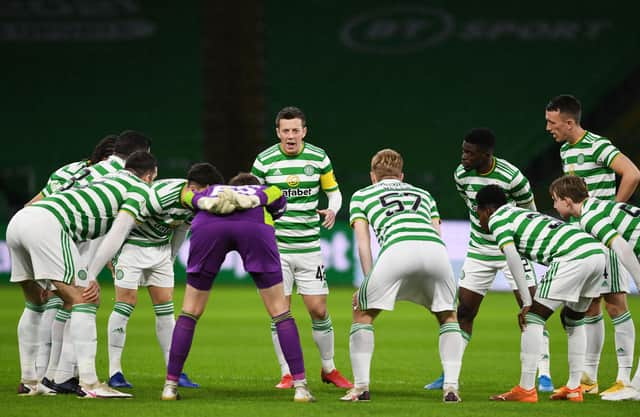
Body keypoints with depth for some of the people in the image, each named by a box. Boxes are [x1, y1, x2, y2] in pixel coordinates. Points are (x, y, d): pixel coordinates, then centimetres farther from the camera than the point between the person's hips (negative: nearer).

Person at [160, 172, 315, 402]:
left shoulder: (210, 191, 43)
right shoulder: (266, 192, 39)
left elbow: (188, 195, 22)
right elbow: (273, 193, 15)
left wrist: (205, 202, 6)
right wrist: (254, 200, 0)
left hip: (208, 225, 1)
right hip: (254, 227, -1)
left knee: (190, 312, 17)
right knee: (280, 311, 11)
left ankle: (170, 385, 18)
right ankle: (300, 386, 6)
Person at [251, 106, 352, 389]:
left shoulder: (319, 158, 0)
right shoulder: (264, 161, -4)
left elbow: (333, 191, 11)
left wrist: (332, 210, -10)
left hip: (309, 246, 1)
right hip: (275, 246, -1)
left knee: (318, 310, -1)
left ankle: (329, 369, 18)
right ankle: (287, 374, 8)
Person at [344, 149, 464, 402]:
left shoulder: (361, 196, 31)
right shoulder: (423, 194, 38)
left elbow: (363, 242, 19)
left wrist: (369, 281, 19)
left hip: (397, 248, -2)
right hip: (435, 249, 2)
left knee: (362, 313, 18)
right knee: (448, 317, 24)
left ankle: (361, 387, 10)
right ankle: (451, 388, 10)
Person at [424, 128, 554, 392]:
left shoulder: (511, 177, -22)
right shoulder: (461, 175, -8)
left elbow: (529, 212, -6)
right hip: (479, 251, 4)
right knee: (464, 311, 2)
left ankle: (544, 376, -6)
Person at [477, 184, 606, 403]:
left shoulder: (497, 219, 8)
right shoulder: (522, 212, 33)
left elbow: (512, 256, -7)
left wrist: (527, 302, -7)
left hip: (573, 257, -8)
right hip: (597, 252, 8)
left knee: (534, 318, -1)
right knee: (573, 320, 25)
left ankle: (526, 389, -4)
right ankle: (574, 388, 24)